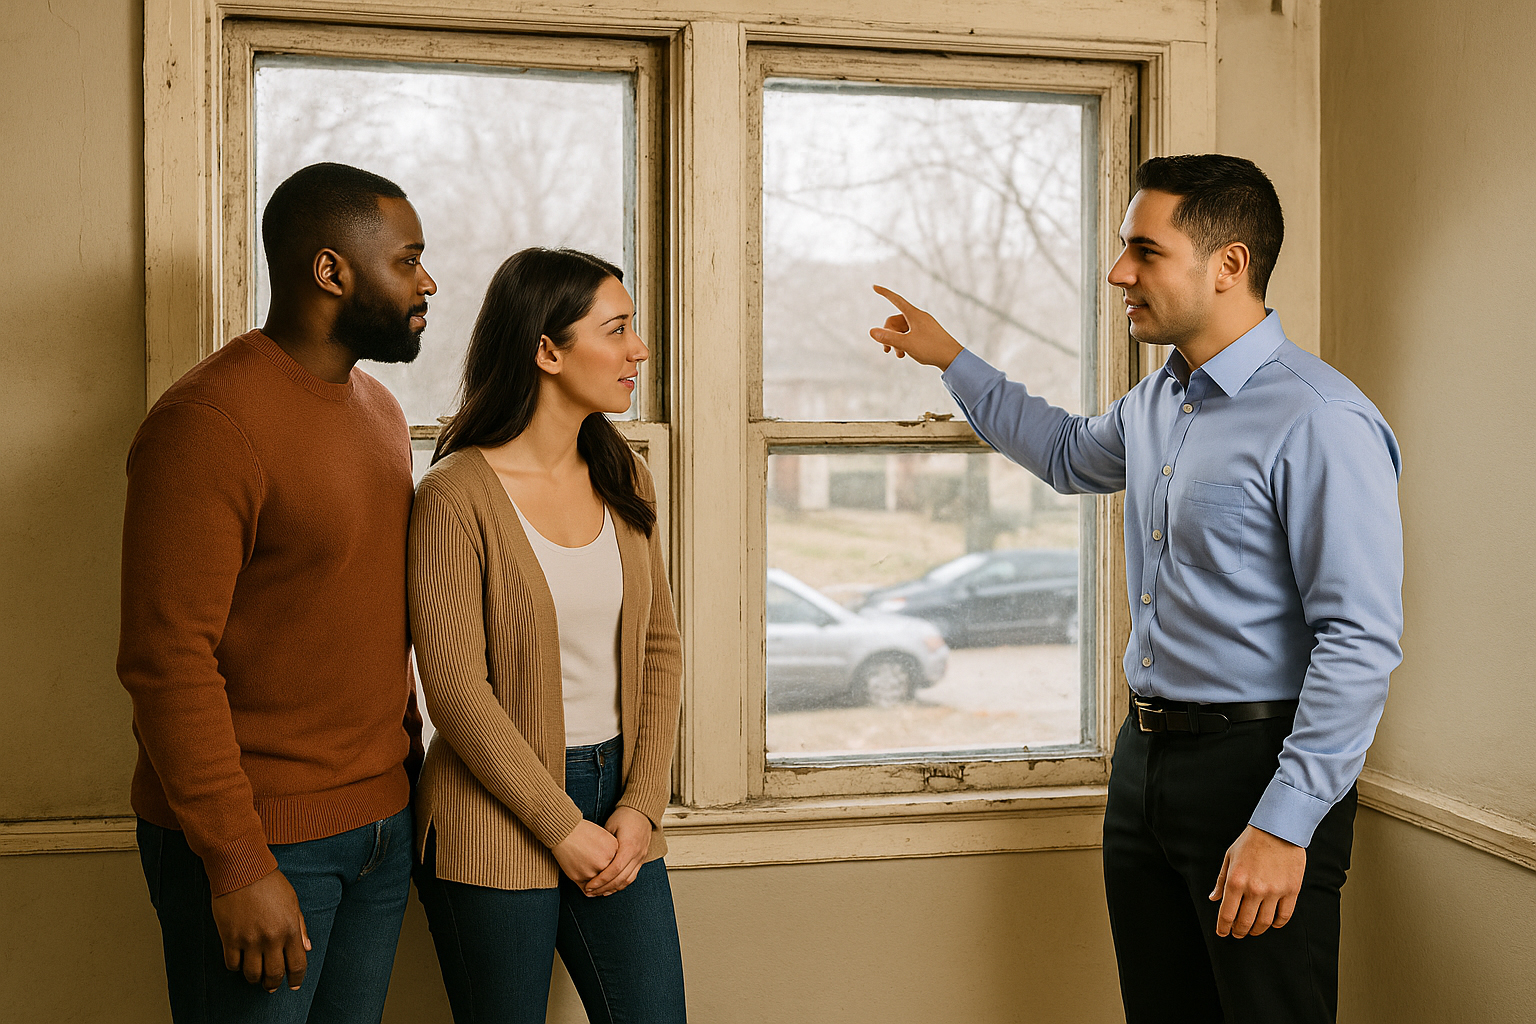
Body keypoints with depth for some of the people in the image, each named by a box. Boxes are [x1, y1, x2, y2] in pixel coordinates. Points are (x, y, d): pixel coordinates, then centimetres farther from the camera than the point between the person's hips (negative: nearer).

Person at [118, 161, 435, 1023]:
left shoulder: (380, 410, 12)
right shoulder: (209, 421, -16)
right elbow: (167, 658, -19)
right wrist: (238, 864, -20)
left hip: (383, 821, 8)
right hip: (256, 838, -7)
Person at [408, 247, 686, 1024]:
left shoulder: (623, 480, 6)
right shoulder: (458, 494, -12)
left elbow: (659, 646, 8)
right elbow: (455, 689, -15)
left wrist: (641, 806, -2)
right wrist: (562, 827, -12)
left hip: (616, 804, 5)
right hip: (496, 824, -5)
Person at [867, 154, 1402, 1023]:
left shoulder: (1319, 420, -18)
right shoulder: (1156, 403, 11)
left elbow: (1360, 641, -21)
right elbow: (1071, 454, 34)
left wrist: (1284, 825, -22)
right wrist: (951, 360, 35)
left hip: (1258, 763, -8)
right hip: (1147, 758, 8)